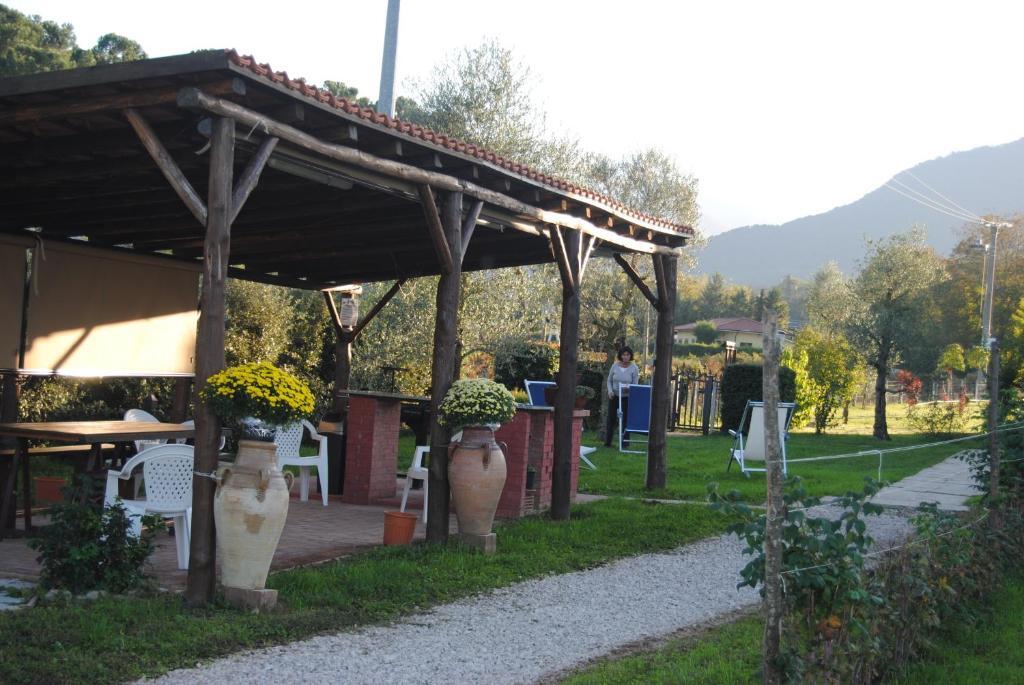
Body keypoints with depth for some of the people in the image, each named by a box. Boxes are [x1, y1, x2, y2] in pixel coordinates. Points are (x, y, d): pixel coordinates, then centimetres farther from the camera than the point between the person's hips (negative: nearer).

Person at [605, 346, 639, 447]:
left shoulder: (634, 368, -6)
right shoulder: (615, 366, 0)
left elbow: (635, 385, -7)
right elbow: (609, 380, 9)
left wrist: (628, 388, -27)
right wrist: (610, 391, -8)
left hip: (627, 397, -2)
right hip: (614, 396, 2)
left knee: (625, 419, 1)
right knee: (611, 418, 5)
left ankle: (625, 441, 10)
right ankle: (607, 441, 13)